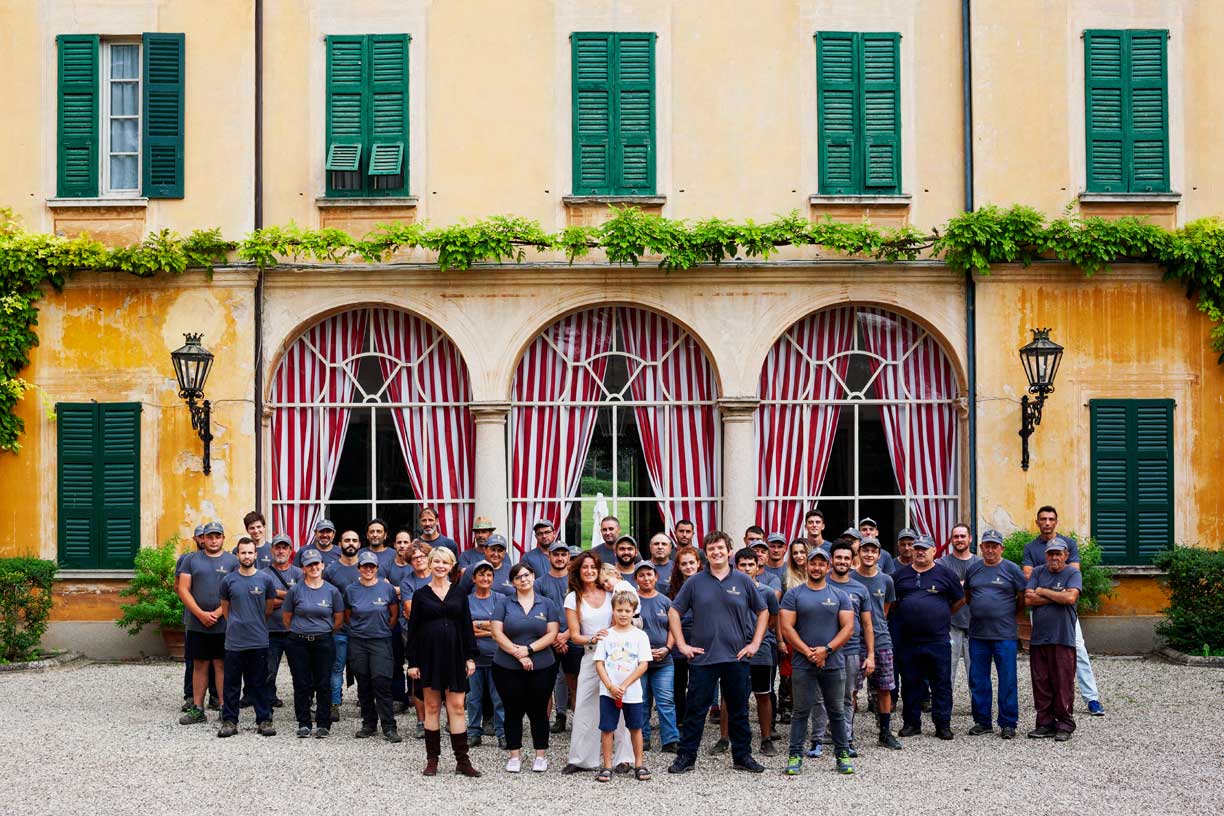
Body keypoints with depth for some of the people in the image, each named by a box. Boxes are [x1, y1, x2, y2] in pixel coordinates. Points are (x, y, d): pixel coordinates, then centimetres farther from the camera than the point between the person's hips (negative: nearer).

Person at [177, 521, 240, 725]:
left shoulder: (232, 561, 2)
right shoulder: (191, 559, 7)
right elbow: (183, 589, 1)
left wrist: (217, 613, -13)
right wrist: (200, 614, -9)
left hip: (223, 625, -2)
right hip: (196, 624, 2)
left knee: (221, 665, 0)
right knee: (199, 665, 8)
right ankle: (197, 709, 13)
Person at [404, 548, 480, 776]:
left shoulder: (459, 594, 8)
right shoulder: (421, 595, 4)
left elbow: (467, 626, 8)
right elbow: (412, 629, 4)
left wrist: (470, 657, 1)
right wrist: (412, 661, -1)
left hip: (454, 654, 1)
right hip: (429, 655, 0)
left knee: (457, 706, -2)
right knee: (432, 706, 4)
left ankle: (462, 760, 0)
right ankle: (432, 759, 12)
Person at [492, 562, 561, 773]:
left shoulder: (547, 604, 5)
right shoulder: (504, 604, 4)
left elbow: (552, 634, -2)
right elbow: (497, 633, -5)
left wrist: (529, 649, -14)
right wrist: (517, 654, -14)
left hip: (541, 668, 0)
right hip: (507, 668, 0)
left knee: (538, 711, 5)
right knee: (513, 711, 5)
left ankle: (541, 756, 15)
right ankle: (514, 756, 14)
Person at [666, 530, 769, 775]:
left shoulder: (743, 581, 3)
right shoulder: (695, 582, 2)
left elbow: (763, 612, 11)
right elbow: (674, 611, 7)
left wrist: (755, 644, 3)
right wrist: (681, 644, 0)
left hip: (736, 657, 1)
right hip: (702, 657, -1)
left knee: (738, 710, 9)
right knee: (696, 709, 2)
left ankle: (742, 756, 20)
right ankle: (686, 757, 9)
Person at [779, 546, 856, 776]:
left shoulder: (839, 596, 7)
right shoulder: (794, 595, 2)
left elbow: (848, 628, 1)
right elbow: (786, 628, -4)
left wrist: (826, 649, -11)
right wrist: (808, 652, -12)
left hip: (833, 663, 2)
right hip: (802, 664, -1)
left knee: (836, 711, 8)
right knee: (801, 711, 1)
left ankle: (843, 755, 16)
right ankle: (795, 755, 7)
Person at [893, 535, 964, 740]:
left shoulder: (945, 574, 4)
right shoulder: (901, 574, 10)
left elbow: (959, 600, 11)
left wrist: (942, 616, 10)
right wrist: (907, 615, 11)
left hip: (937, 640, -2)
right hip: (908, 640, 2)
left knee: (941, 684, 1)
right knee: (910, 683, 8)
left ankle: (943, 724, 7)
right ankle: (911, 723, 17)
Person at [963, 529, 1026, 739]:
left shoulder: (1011, 569, 0)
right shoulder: (973, 569, 11)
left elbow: (1023, 599, 4)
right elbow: (966, 597, 22)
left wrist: (1007, 614, 5)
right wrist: (979, 611, 11)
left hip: (1004, 635, -4)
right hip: (977, 634, 4)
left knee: (1007, 680, -2)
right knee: (978, 680, 8)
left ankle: (1008, 723, 6)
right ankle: (982, 721, 18)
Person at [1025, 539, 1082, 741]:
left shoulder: (1073, 574, 1)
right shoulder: (1038, 572, 11)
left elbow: (1070, 597, -17)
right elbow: (1028, 600, 0)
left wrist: (1043, 592, -5)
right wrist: (1057, 596, -7)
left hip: (1063, 639, -4)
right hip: (1038, 638, 4)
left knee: (1063, 683, -2)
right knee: (1041, 683, 5)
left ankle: (1064, 724, 7)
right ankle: (1045, 723, 13)